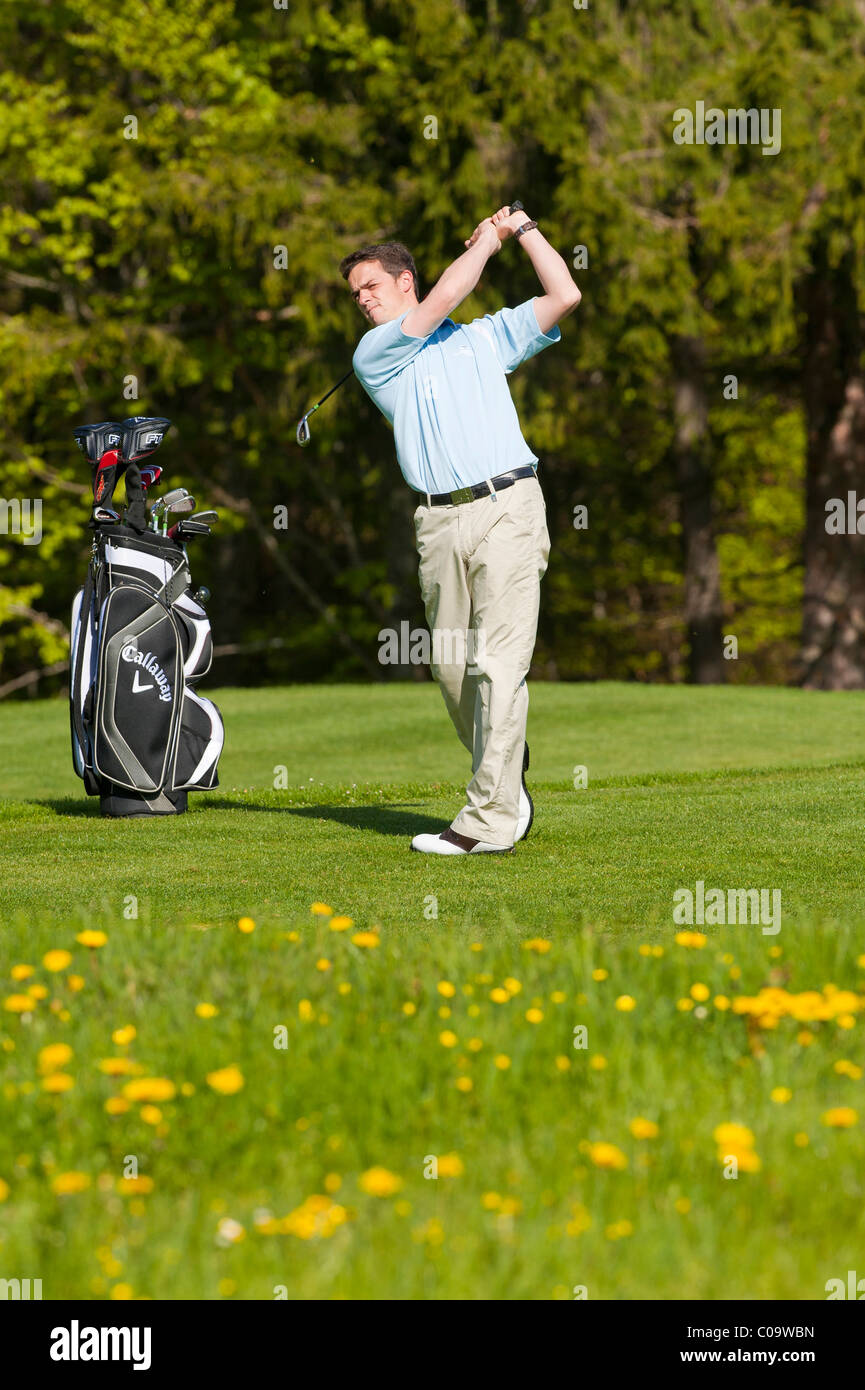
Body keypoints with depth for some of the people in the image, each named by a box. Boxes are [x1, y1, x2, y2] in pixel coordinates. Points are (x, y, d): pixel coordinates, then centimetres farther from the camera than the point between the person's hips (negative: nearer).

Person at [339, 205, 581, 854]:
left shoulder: (486, 337, 18)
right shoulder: (375, 355, 11)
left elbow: (564, 296, 15)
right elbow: (443, 298, -1)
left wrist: (523, 228, 18)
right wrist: (486, 240, 12)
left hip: (507, 508, -2)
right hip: (440, 521, 2)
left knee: (499, 664, -11)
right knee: (452, 666, 3)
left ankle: (491, 818, -16)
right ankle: (509, 788, 22)